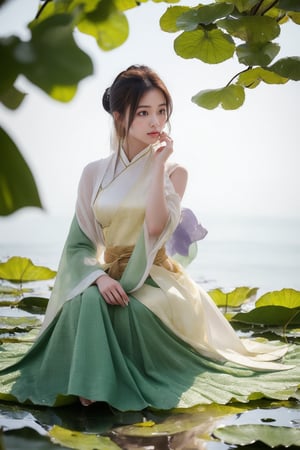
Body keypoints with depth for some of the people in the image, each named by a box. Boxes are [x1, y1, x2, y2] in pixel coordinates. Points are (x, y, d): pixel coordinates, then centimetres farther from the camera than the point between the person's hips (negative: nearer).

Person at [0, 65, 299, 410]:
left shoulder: (174, 171, 3)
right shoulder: (95, 173, 7)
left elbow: (155, 226, -19)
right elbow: (79, 243, 1)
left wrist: (158, 163, -15)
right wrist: (99, 276, -20)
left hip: (156, 278, -1)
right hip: (110, 278, 2)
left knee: (136, 312, -35)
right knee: (88, 300, -33)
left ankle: (146, 385, -14)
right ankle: (90, 386, -22)